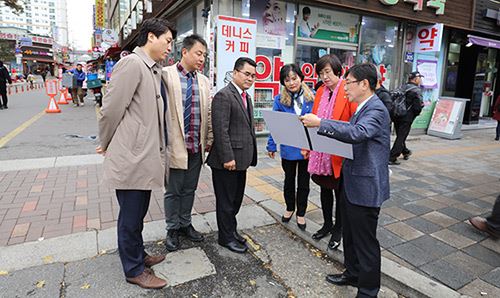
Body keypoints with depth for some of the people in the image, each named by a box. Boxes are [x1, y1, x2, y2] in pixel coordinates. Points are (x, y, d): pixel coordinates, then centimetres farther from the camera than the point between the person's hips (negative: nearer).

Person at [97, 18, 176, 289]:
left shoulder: (154, 70, 13)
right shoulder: (132, 64, -15)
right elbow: (111, 109, -15)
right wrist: (106, 145, -1)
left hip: (146, 157, 8)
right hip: (131, 158, -8)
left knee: (138, 214, 22)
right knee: (131, 217, 8)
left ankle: (138, 256, 40)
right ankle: (134, 270, 26)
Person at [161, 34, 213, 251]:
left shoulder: (204, 81, 9)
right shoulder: (165, 75, -6)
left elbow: (208, 113, 12)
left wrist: (209, 140, 9)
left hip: (197, 146, 5)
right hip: (175, 144, -4)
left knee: (189, 189, 17)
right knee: (173, 191, 10)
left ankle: (185, 224, 35)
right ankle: (172, 229, 28)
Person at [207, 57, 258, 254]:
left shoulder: (246, 97, 16)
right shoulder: (224, 96, -13)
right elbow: (220, 130, -19)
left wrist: (250, 155, 14)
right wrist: (227, 158, -21)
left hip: (241, 159, 9)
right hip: (227, 160, -9)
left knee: (236, 199, 19)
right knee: (226, 201, 7)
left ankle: (231, 230, 36)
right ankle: (226, 237, 23)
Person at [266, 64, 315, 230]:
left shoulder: (312, 97, -6)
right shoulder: (280, 100, -6)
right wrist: (271, 146, -3)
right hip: (288, 149, 0)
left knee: (304, 183, 14)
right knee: (289, 180, 19)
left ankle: (301, 213, 33)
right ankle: (290, 208, 42)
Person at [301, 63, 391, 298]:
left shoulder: (376, 110, -19)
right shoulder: (363, 108, 13)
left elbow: (357, 133, -36)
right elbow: (350, 129, 17)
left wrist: (320, 123, -38)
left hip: (365, 187, -10)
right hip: (351, 184, 10)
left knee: (365, 241, 6)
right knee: (350, 235, 23)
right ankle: (352, 274, 42)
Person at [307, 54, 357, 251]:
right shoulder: (320, 92, 7)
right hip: (320, 152, 6)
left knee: (340, 192, 11)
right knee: (325, 189, 19)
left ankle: (338, 230, 30)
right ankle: (327, 225, 38)